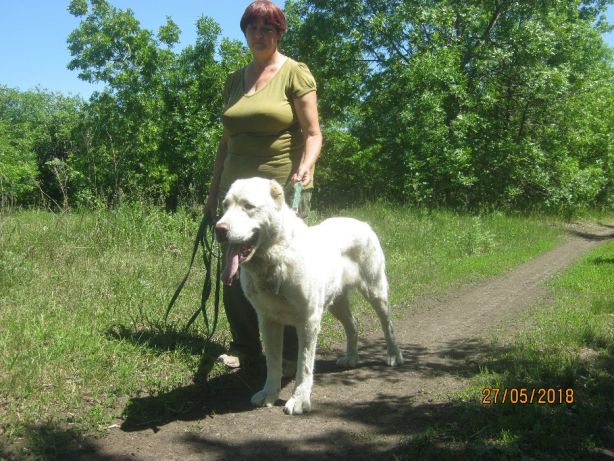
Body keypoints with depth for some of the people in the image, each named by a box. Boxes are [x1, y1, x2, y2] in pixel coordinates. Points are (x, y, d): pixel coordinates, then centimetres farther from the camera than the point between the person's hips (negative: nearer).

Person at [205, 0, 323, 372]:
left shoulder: (295, 73, 0)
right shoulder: (235, 81, 16)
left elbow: (313, 134, -5)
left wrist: (305, 167, -24)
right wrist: (214, 190, 16)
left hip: (283, 188, -5)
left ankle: (292, 354, 7)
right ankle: (245, 346, 19)